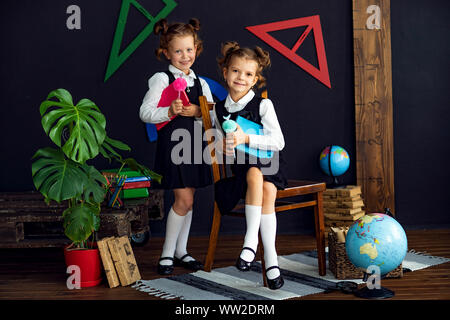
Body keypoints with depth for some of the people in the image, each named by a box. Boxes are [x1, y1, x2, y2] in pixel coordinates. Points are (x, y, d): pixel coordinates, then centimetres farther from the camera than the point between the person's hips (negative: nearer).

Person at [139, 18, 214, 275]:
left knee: (188, 199, 10)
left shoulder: (201, 83, 12)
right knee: (184, 199, -8)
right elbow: (145, 113, -9)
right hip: (173, 143, -5)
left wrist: (197, 112, -11)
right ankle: (167, 254, 7)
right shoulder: (162, 79, -3)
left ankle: (181, 251, 23)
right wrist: (170, 112, -24)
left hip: (195, 143, 6)